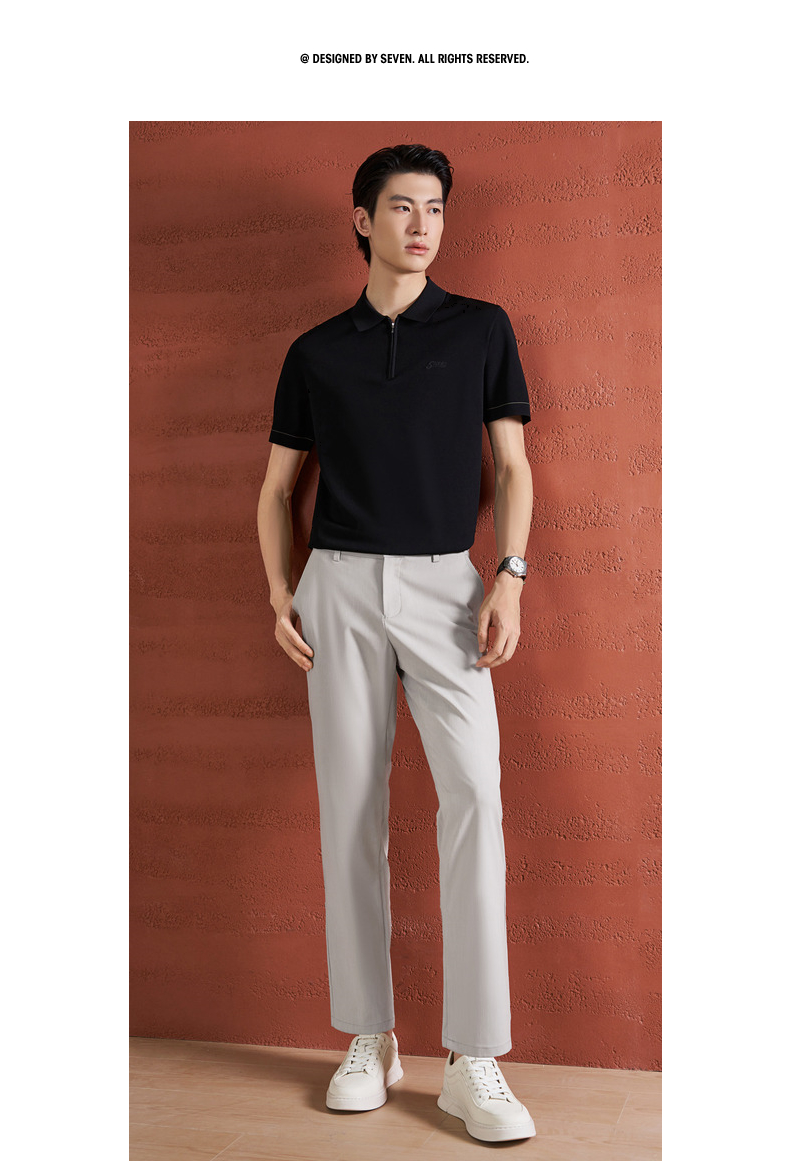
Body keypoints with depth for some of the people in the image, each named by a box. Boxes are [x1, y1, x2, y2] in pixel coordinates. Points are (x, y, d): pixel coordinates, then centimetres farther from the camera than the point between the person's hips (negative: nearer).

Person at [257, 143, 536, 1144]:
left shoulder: (482, 329, 9)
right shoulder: (315, 352, 11)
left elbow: (512, 465, 6)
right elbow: (277, 486, 14)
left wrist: (508, 576, -7)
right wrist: (279, 592, 1)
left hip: (446, 585, -1)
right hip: (340, 586, 2)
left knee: (475, 795, -14)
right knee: (350, 808, 3)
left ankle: (474, 1061, -6)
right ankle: (369, 1039, 16)